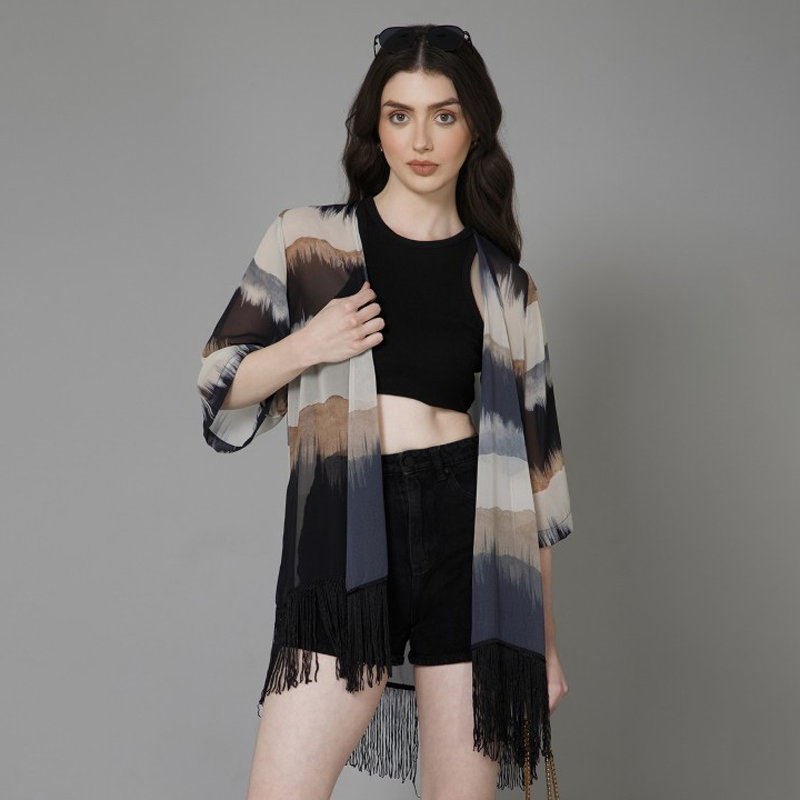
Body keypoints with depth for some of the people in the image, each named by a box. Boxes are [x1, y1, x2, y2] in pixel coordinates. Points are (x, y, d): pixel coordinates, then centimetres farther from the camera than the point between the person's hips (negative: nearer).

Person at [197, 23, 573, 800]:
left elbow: (531, 464, 11)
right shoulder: (307, 240, 9)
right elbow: (218, 383, 12)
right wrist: (306, 346, -8)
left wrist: (544, 637, 11)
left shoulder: (504, 286, 11)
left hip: (470, 537, 1)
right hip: (346, 538, -1)